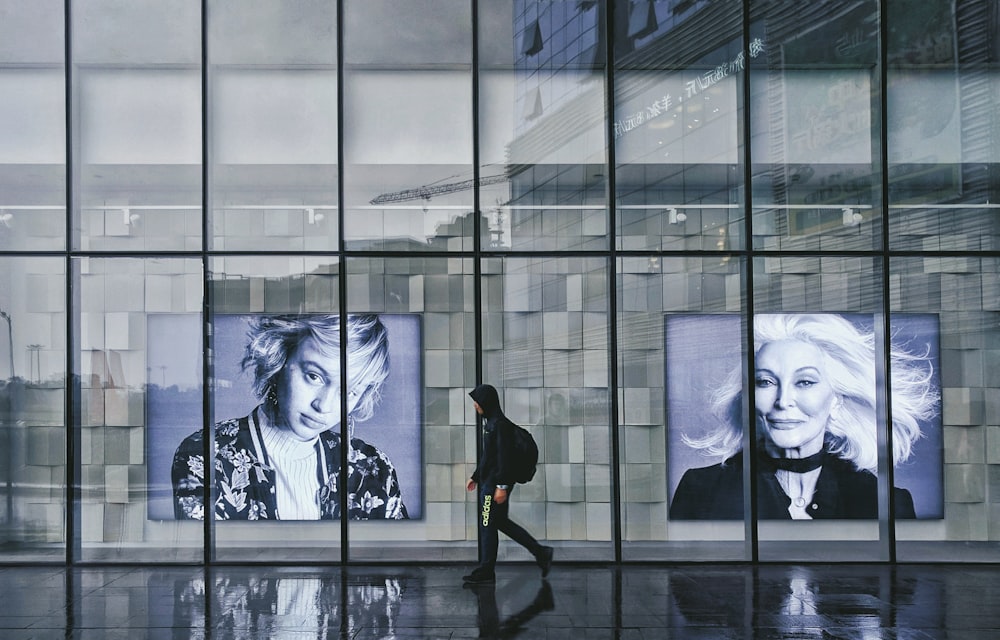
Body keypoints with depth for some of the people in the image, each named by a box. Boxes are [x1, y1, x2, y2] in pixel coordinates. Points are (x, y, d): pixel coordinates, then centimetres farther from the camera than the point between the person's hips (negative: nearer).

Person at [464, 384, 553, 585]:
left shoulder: (500, 424, -16)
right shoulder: (491, 423, 15)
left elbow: (504, 457, -21)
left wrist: (502, 485, -24)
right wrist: (475, 477, 27)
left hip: (495, 484, -10)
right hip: (489, 482, 10)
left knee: (487, 524, -4)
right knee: (501, 522, 15)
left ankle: (486, 571, 4)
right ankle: (540, 553, 19)